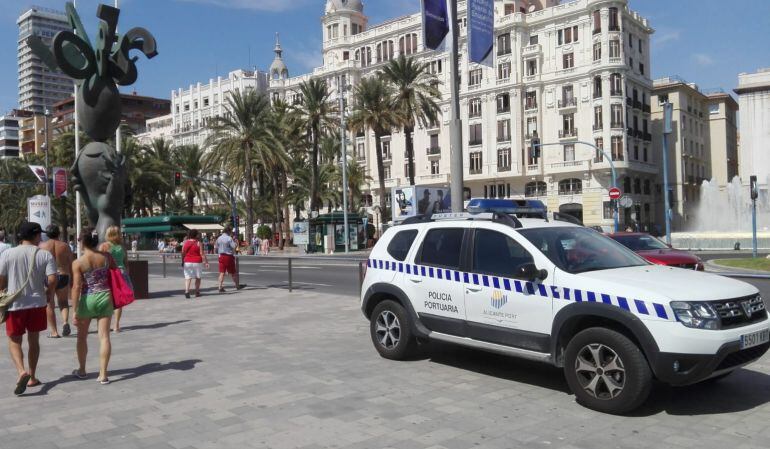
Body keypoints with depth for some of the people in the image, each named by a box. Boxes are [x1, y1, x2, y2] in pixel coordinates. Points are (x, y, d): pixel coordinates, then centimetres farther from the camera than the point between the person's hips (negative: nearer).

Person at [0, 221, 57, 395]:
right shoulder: (45, 255, -5)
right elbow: (52, 280, -13)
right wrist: (49, 294, 6)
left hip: (15, 304, -1)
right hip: (37, 303, 1)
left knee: (14, 341, 11)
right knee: (34, 340, 15)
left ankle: (21, 371, -13)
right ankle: (32, 377, 21)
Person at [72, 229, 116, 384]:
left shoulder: (78, 263, -11)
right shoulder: (106, 257, -2)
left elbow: (77, 287, -13)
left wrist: (75, 311, -9)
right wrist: (114, 298, 17)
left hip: (87, 300, -2)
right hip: (105, 298, 2)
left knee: (82, 336, 19)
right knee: (104, 336, 2)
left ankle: (82, 370, 33)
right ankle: (103, 374, 1)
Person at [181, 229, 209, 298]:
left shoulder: (185, 242, 2)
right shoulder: (198, 243, -6)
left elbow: (183, 253, 6)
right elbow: (202, 254, -8)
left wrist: (182, 261, 15)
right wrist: (205, 262, -5)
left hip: (187, 262, 2)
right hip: (197, 262, -2)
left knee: (188, 277, 0)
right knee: (198, 277, 13)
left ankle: (186, 291, -18)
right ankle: (197, 292, 17)